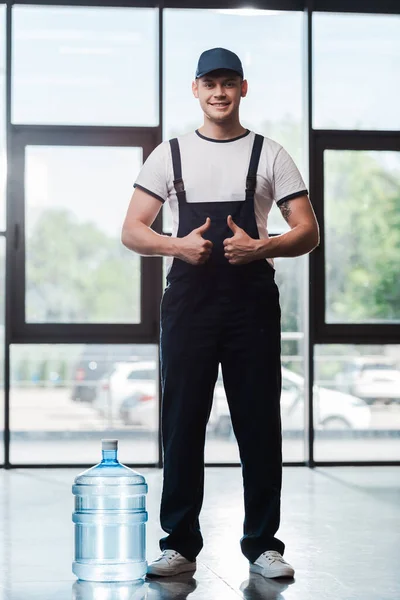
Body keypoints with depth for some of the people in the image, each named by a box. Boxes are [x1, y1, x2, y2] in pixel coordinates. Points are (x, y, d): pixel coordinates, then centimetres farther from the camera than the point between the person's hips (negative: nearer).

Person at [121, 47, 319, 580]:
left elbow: (308, 232, 4)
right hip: (188, 302, 1)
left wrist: (259, 247, -15)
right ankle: (180, 544, 9)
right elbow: (132, 232, 7)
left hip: (253, 301, -1)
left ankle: (262, 544, 10)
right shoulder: (169, 155, 11)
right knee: (182, 421, 1)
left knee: (259, 424, 1)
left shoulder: (270, 155, 8)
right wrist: (178, 245, -13)